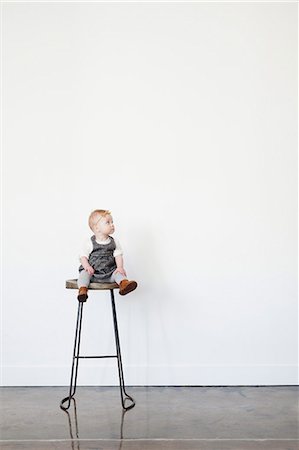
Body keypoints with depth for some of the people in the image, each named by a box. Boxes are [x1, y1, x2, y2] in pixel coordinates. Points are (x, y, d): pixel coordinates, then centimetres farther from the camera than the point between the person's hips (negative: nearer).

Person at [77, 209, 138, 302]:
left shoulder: (114, 242, 7)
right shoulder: (89, 243, -2)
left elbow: (118, 255, 3)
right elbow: (83, 256, -2)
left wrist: (120, 267, -15)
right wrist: (87, 267, -21)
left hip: (109, 272, 2)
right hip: (92, 272, -2)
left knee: (118, 273, -23)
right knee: (84, 274, -28)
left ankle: (124, 283, -50)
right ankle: (82, 289, -45)